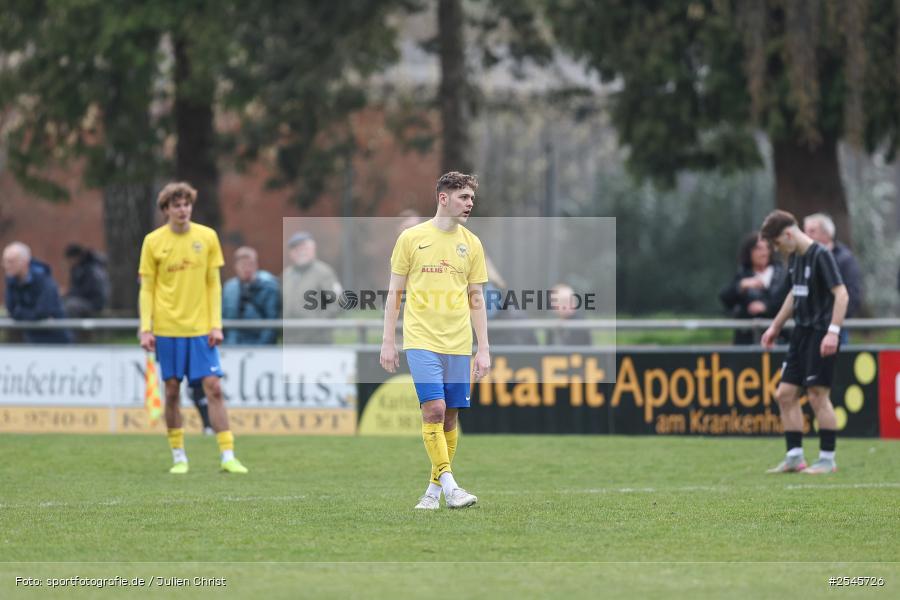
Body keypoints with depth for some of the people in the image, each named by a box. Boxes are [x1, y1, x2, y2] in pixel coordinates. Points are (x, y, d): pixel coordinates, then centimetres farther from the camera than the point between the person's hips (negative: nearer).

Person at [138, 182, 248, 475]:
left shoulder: (207, 237, 3)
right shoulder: (153, 241, 0)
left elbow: (213, 284, 6)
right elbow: (147, 289, 2)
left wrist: (216, 324, -1)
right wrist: (146, 329, -6)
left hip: (201, 328, 1)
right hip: (167, 329, -1)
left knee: (214, 387, -6)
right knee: (172, 390, 3)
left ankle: (228, 456, -6)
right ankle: (179, 457, 13)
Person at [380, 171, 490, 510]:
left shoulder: (472, 244, 9)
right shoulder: (411, 238, 1)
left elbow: (476, 300, 13)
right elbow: (395, 293, 5)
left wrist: (484, 349, 8)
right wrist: (388, 342, 0)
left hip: (458, 344, 4)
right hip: (421, 340, -4)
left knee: (450, 417, 5)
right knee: (434, 409, -16)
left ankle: (434, 490, 15)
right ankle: (449, 486, -16)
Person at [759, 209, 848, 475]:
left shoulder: (820, 255, -15)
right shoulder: (795, 258, 12)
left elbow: (841, 294, -19)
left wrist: (833, 332, -26)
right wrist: (775, 326, 29)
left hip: (820, 333, -9)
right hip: (802, 331, 9)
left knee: (817, 395, -7)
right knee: (785, 393, 6)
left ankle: (827, 459, 0)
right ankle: (795, 457, 11)